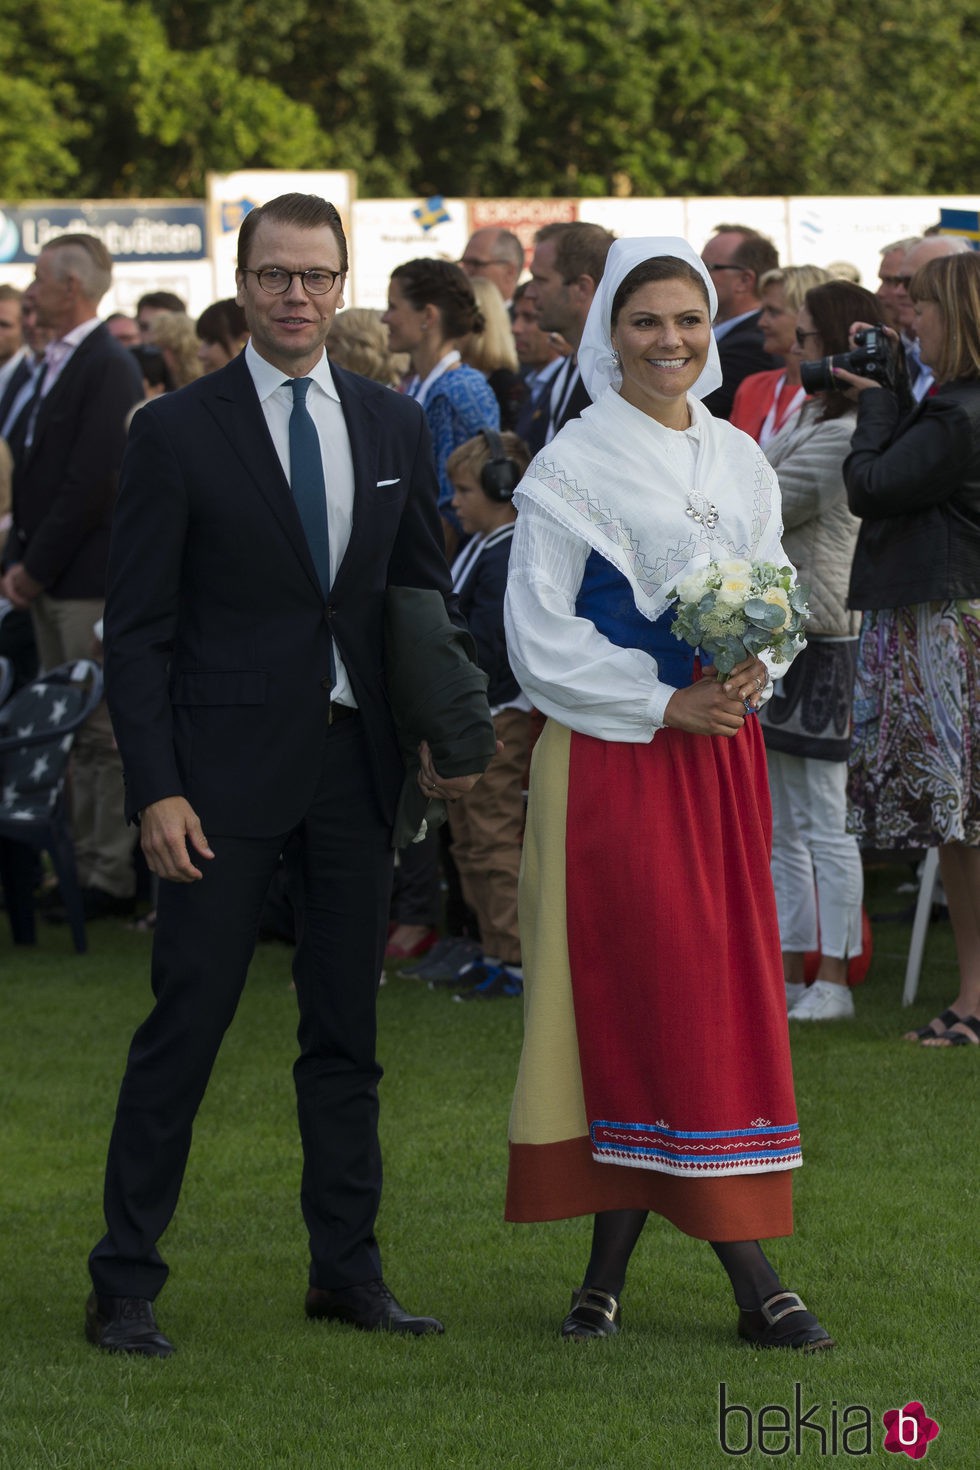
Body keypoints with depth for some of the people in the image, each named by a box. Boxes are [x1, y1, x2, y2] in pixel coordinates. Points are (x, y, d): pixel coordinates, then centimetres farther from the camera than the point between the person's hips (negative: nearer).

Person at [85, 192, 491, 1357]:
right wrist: (157, 790, -12)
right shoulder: (177, 433, -4)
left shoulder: (393, 427, 8)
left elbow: (425, 594, 15)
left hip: (356, 765, 4)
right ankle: (124, 1288, 0)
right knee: (184, 1025, -5)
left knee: (345, 1028, 10)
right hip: (226, 768, -4)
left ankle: (347, 1269, 19)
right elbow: (136, 631, -5)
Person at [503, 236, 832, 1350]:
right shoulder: (575, 466, -4)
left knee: (680, 993, 2)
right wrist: (665, 702, -13)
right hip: (616, 754, -6)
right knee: (665, 985, -8)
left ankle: (611, 1264, 7)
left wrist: (753, 672, -4)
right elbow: (540, 637, -7)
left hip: (720, 749, 6)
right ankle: (751, 1277, -7)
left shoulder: (741, 463, 12)